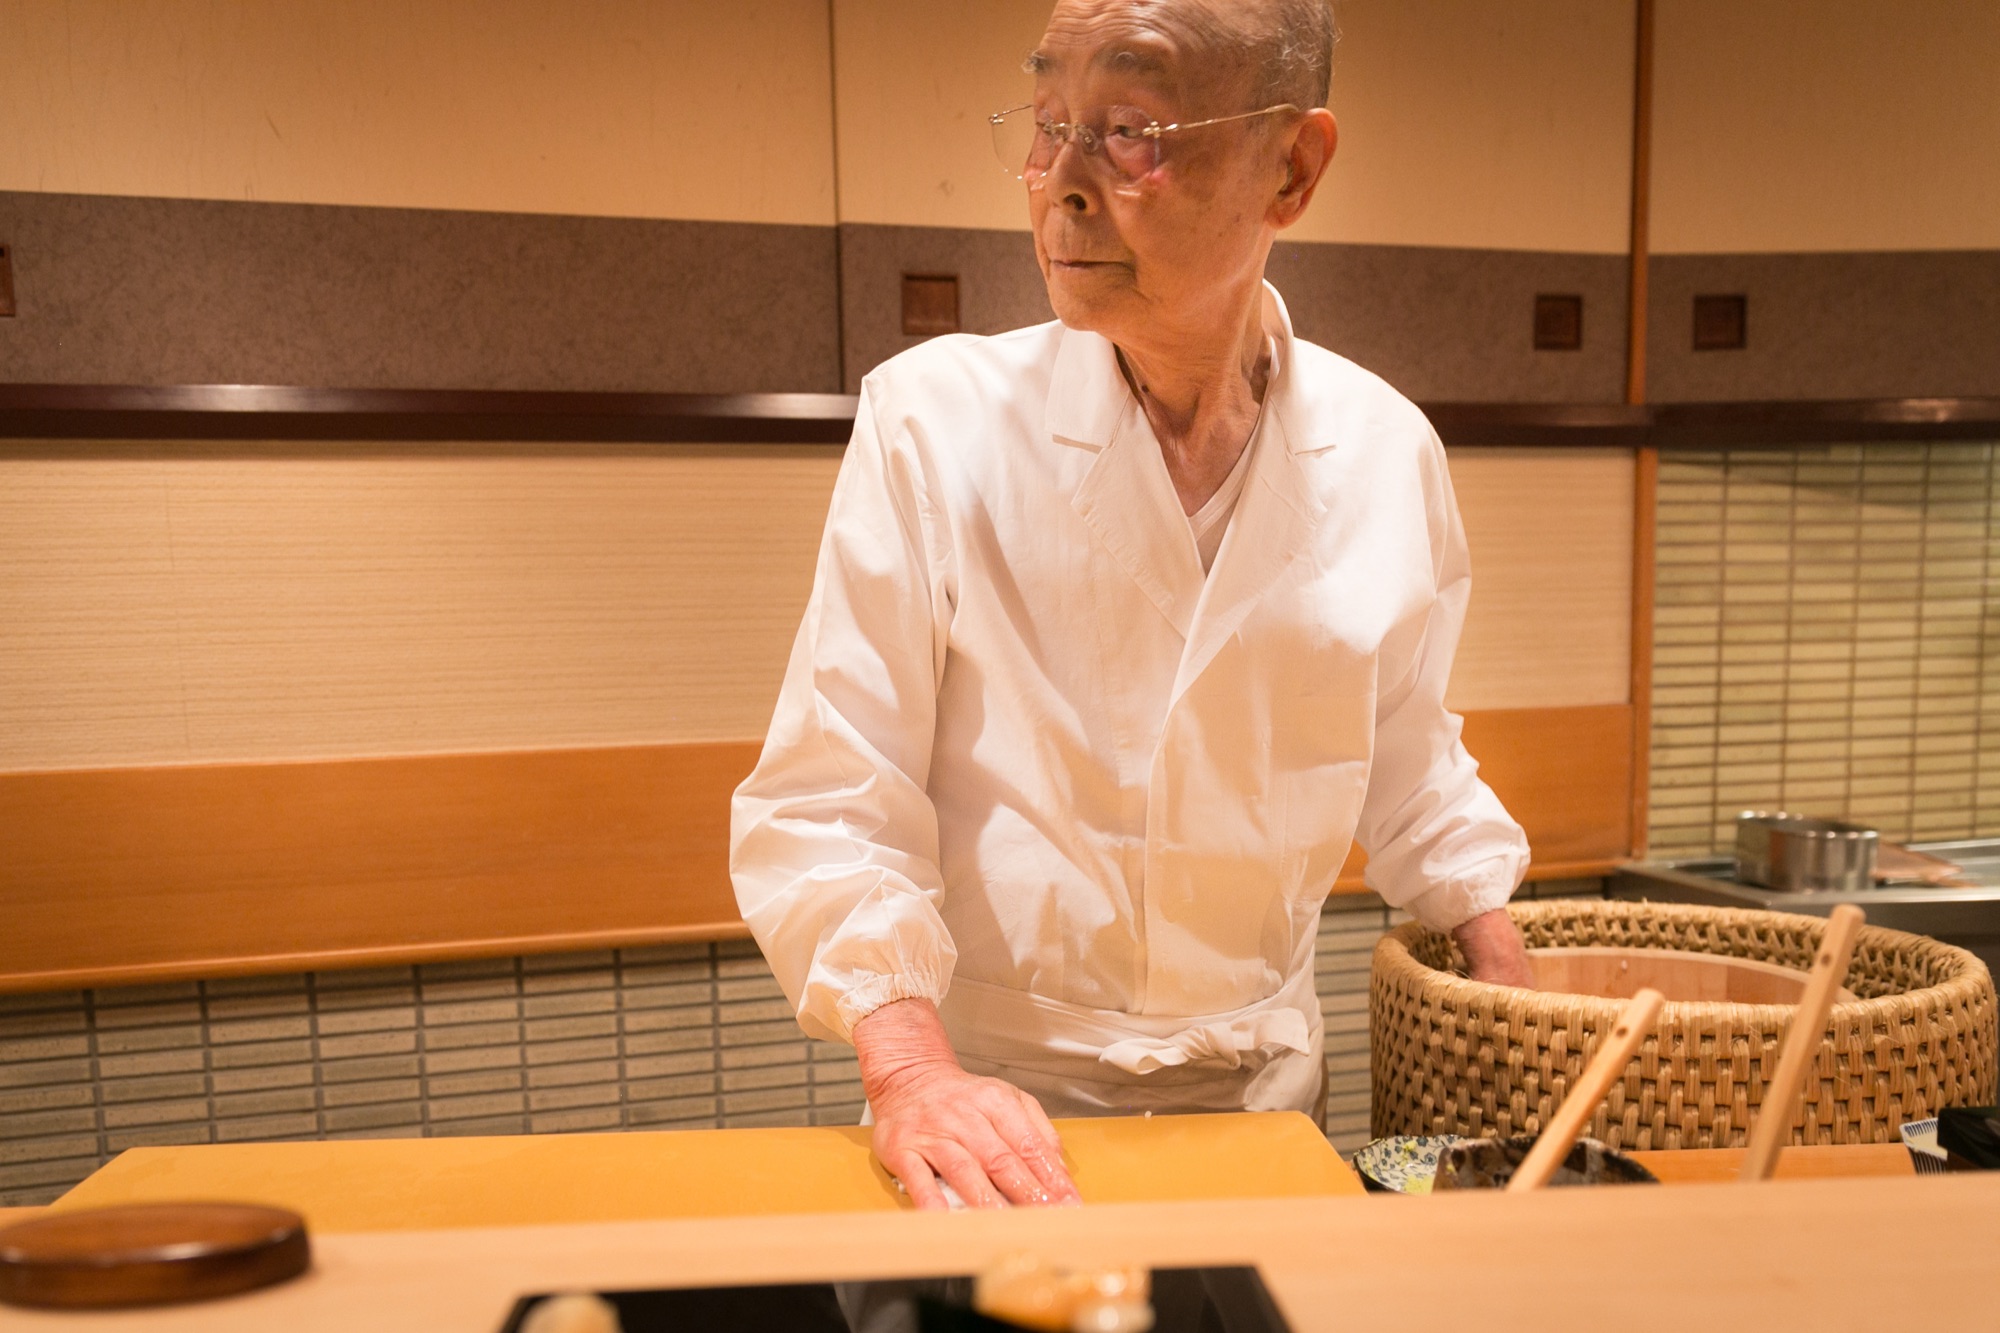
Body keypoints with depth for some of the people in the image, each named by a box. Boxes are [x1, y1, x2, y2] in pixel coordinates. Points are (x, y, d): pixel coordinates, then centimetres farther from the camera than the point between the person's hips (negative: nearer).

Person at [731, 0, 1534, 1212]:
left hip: (1264, 1090, 3)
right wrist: (912, 1073, -23)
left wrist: (1519, 1006, 10)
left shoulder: (1385, 450, -3)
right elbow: (827, 809, -11)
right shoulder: (933, 419, -13)